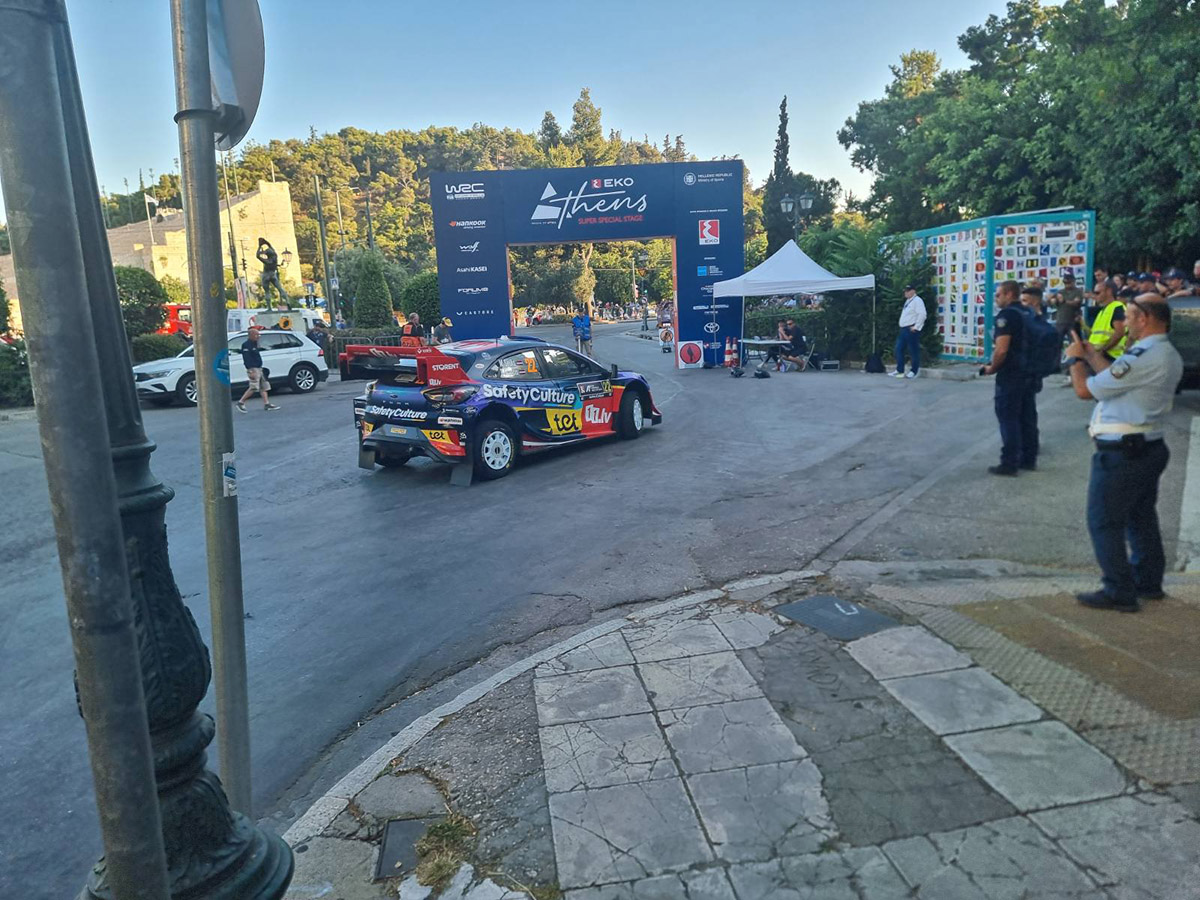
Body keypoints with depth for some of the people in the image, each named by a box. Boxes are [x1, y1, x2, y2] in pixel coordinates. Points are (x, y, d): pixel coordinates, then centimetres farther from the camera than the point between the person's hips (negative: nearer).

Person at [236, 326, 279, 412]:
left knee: (264, 386, 7)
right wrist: (251, 371, -27)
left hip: (258, 369, 10)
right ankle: (241, 403, -2)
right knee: (254, 387, -11)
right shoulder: (246, 345, -12)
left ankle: (267, 404, 7)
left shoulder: (254, 344, 18)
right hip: (253, 369, -10)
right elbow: (247, 359, -20)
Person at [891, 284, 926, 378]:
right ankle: (899, 370, 12)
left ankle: (914, 371, 5)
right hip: (903, 329, 10)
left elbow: (922, 314, -19)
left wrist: (916, 327, -21)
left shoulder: (917, 301, -10)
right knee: (899, 349, 7)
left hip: (911, 330, -10)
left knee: (913, 351, -2)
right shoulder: (907, 301, 19)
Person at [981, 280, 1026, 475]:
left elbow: (1001, 350, -24)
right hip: (1025, 372, 9)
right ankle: (1023, 457, 25)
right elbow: (1020, 345, 19)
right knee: (1019, 416, 17)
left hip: (1009, 374, -9)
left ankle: (1008, 463, 2)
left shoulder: (1005, 315, -16)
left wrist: (992, 368, -8)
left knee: (1007, 417, -2)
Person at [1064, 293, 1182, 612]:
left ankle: (1119, 592, 6)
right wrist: (1091, 353, 13)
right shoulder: (1169, 355, 9)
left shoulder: (1142, 358, -23)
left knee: (1104, 521, -1)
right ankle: (1149, 582, 32)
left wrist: (1075, 359, -2)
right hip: (1149, 448, 10)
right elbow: (1116, 377, 14)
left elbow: (1085, 389, -19)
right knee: (1141, 516, 20)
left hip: (1121, 453, -10)